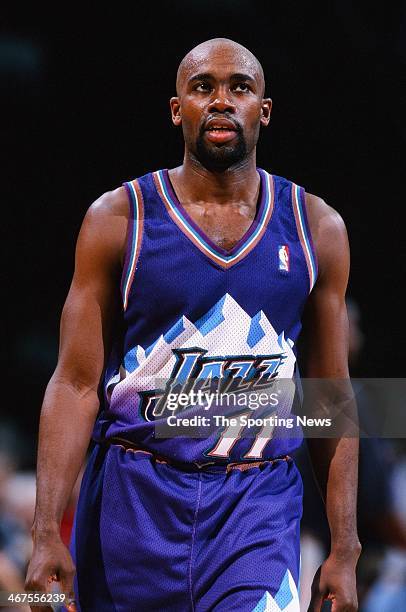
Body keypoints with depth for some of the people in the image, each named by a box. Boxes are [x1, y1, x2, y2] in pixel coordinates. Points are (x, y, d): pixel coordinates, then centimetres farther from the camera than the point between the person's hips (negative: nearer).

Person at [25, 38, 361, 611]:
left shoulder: (316, 228, 6)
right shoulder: (119, 219, 0)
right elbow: (76, 385, -3)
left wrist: (344, 550, 4)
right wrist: (47, 536, -12)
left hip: (259, 501, 1)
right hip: (135, 499, -1)